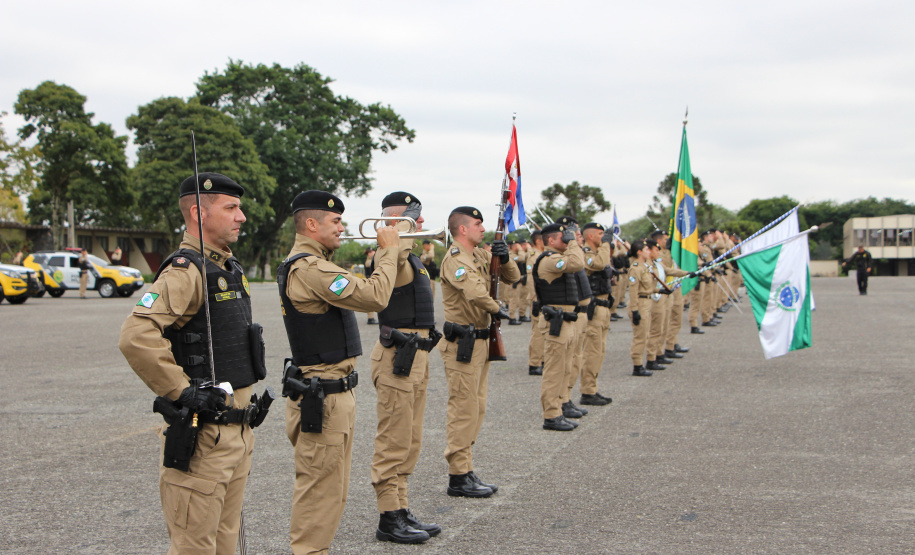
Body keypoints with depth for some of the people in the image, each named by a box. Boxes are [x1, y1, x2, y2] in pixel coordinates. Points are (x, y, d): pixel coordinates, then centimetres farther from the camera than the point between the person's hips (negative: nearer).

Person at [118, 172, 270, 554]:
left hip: (239, 430, 9)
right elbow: (136, 337, -30)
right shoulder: (185, 271, -17)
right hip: (203, 434, -9)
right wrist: (184, 392, -26)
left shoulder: (230, 269, 15)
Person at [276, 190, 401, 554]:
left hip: (332, 392, 11)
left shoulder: (309, 264, 15)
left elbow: (360, 289, 20)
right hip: (323, 398, -11)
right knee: (320, 489, -4)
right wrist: (389, 250, -13)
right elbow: (375, 297, -25)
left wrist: (385, 251, 11)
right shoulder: (310, 268, -20)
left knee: (329, 490, 18)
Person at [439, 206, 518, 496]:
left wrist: (505, 259, -6)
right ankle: (459, 477, 2)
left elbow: (513, 277, 14)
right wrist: (497, 310, -18)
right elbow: (475, 290, -33)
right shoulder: (455, 258, -16)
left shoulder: (481, 255, 12)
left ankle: (465, 470, 22)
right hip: (462, 344, -10)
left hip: (480, 341, 10)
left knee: (476, 408, 14)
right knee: (463, 409, -5)